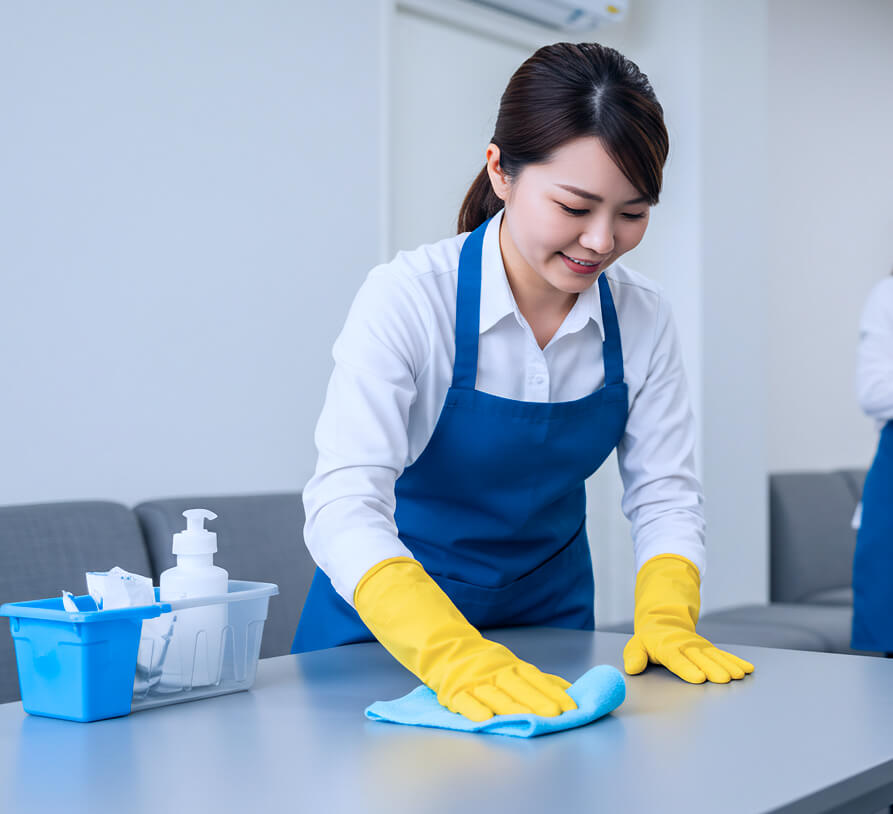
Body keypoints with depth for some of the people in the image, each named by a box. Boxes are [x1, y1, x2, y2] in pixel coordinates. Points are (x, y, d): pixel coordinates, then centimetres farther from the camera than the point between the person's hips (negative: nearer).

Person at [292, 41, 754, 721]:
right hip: (390, 626, -2)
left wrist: (665, 618, -21)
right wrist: (453, 655, -45)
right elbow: (344, 505, -30)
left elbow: (665, 494, -2)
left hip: (549, 617, 3)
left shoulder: (642, 317, -7)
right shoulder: (406, 298, -21)